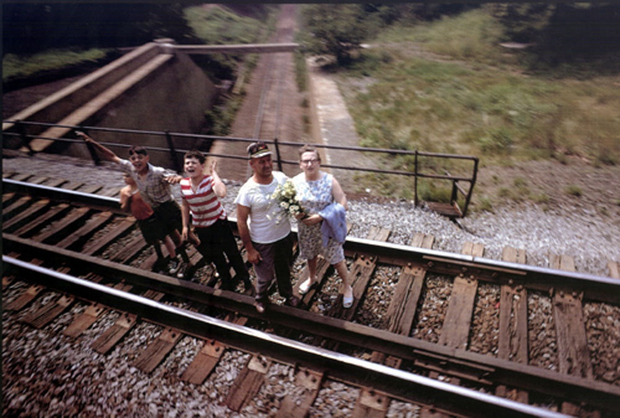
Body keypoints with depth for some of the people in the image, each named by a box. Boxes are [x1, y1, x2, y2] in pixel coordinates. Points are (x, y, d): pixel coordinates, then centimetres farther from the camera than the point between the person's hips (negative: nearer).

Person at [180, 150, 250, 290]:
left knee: (231, 252, 11)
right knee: (215, 257, 22)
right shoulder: (183, 184, -8)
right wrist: (185, 226, 8)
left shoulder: (210, 180, -24)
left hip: (219, 223, -5)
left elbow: (221, 193, -48)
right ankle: (226, 281, 47)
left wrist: (214, 172, -37)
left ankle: (244, 277, 39)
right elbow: (185, 205, 8)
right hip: (200, 227, 5)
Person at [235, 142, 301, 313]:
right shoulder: (247, 191, -25)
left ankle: (287, 293, 57)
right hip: (262, 243, -4)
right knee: (265, 276, 17)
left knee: (285, 269, 27)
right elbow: (241, 222, -17)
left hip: (285, 236, 4)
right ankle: (260, 298, 51)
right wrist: (249, 250, -12)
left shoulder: (281, 177, -13)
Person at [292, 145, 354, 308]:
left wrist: (319, 216, -25)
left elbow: (342, 204, -18)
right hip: (306, 229, 3)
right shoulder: (295, 181, -11)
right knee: (310, 255, 26)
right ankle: (312, 278, 56)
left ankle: (347, 287, 36)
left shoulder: (329, 180, -19)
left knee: (336, 259, 11)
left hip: (327, 228, -3)